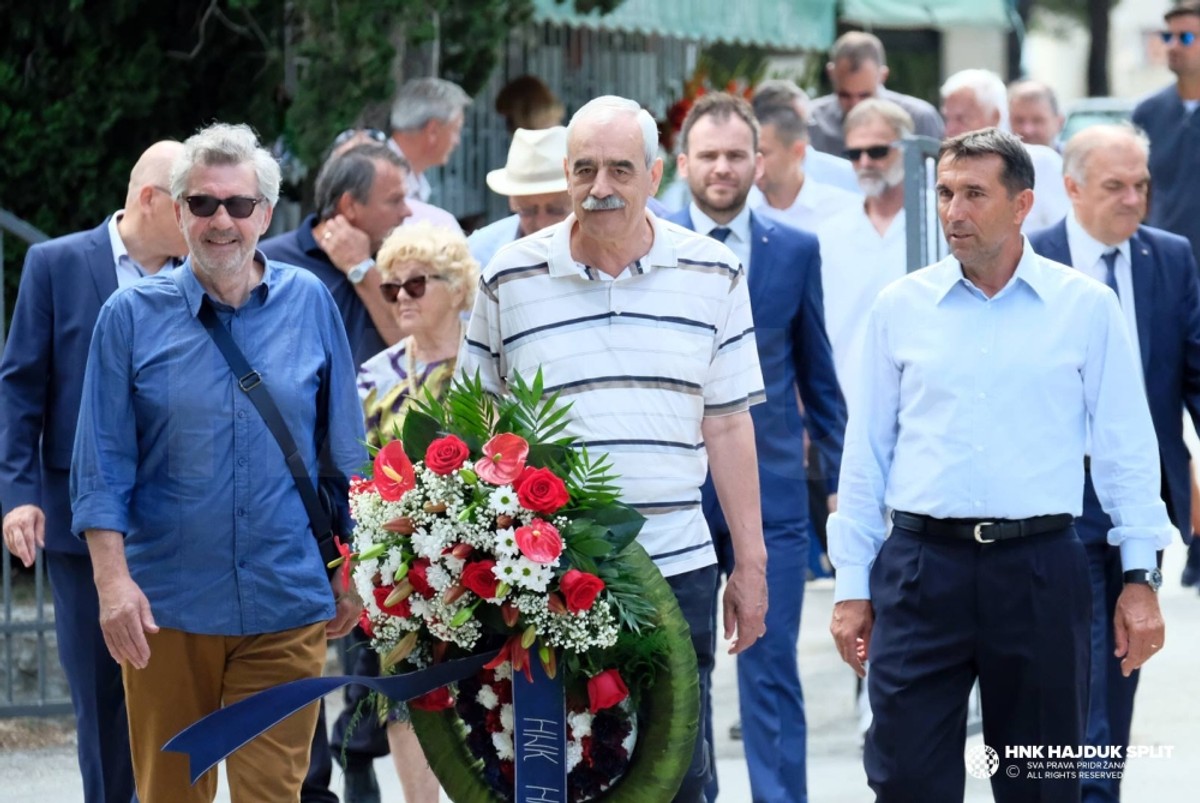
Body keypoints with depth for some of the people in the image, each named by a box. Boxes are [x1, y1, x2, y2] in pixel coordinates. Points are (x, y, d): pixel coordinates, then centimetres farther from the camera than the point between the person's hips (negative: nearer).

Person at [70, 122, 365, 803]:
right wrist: (113, 580, -9)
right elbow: (102, 465, 0)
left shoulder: (309, 303, 4)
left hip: (285, 604, 0)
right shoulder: (132, 316, 1)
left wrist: (348, 572, 10)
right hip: (166, 606, 0)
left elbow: (343, 452, 10)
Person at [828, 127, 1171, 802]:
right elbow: (867, 453, 9)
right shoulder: (901, 307, 6)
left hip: (1040, 569, -1)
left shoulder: (1085, 307, 2)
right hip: (921, 566, 1)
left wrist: (1140, 579, -1)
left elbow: (1126, 449, 4)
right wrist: (852, 585, 7)